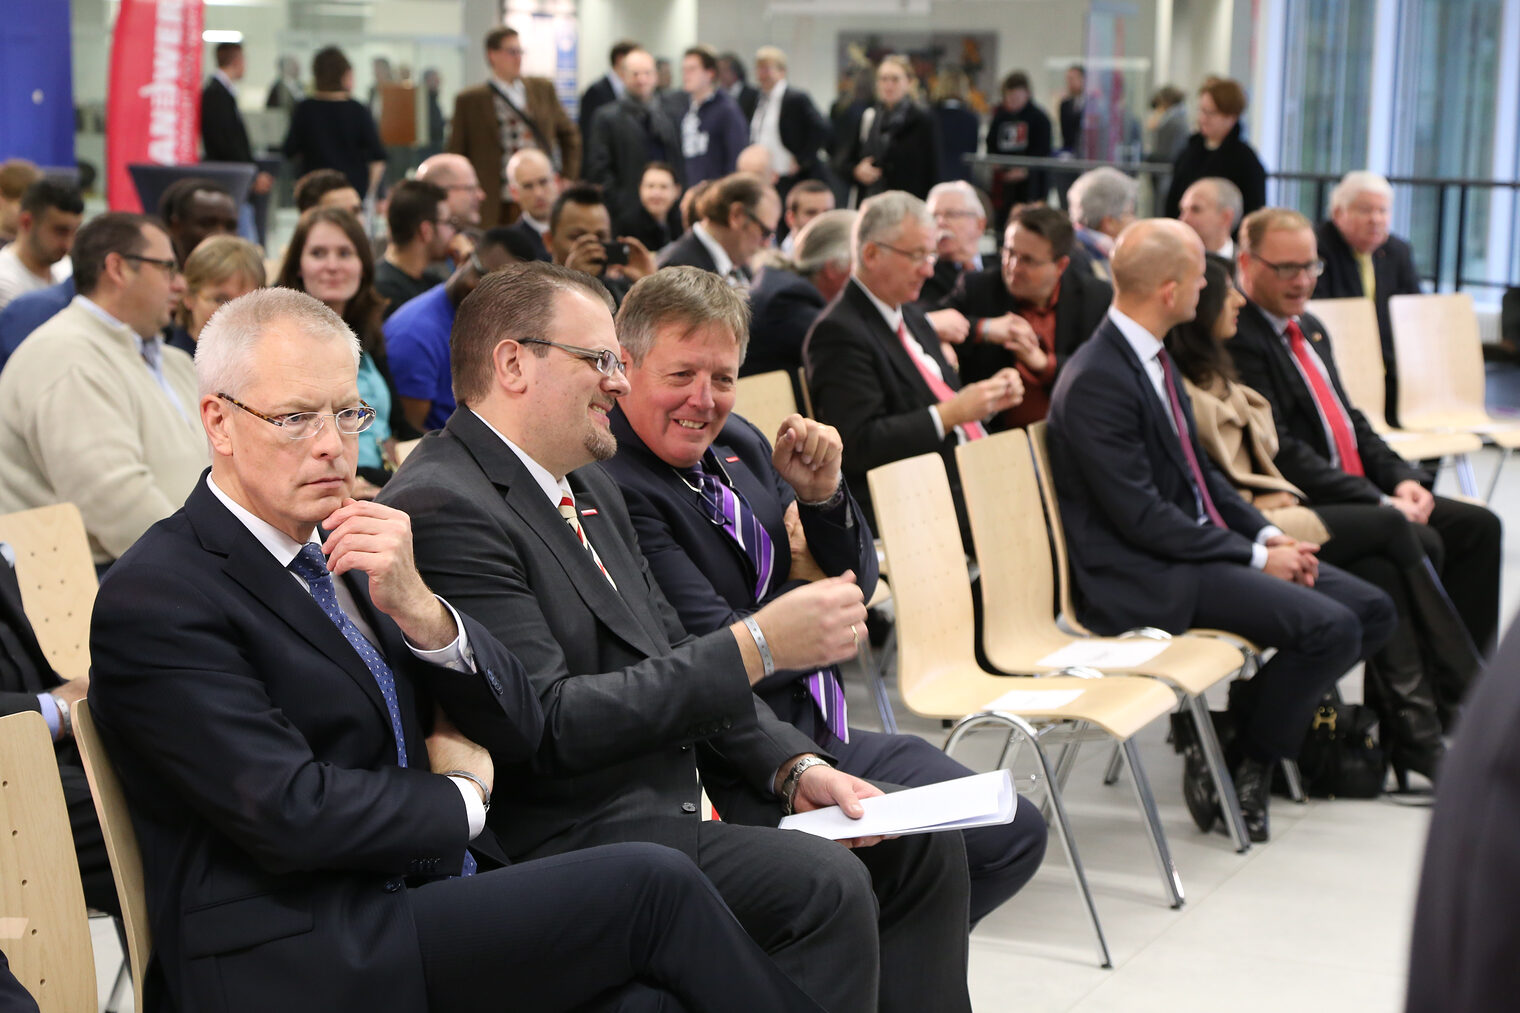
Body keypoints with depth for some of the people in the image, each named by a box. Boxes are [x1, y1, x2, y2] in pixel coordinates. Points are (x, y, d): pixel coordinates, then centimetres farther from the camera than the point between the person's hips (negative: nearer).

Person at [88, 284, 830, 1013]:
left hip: (436, 901, 7)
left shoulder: (345, 548, 15)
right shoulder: (151, 602, -8)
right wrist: (458, 798, -1)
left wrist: (420, 611, -7)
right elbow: (292, 814, -17)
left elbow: (517, 733, 11)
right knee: (651, 886, -16)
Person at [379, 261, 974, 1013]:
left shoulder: (589, 492, 17)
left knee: (922, 847, 1)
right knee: (824, 885, -26)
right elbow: (547, 724, -22)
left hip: (675, 795, 10)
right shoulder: (441, 508, -15)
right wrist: (758, 646, -22)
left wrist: (795, 768, 2)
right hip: (559, 834, -10)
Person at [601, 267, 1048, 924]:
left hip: (820, 735, 9)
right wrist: (805, 588, -2)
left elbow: (853, 582, 13)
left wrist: (821, 495, -7)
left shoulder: (738, 444, 8)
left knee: (1014, 836, 6)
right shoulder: (615, 489, -20)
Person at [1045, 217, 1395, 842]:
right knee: (1329, 627, -23)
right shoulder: (1095, 381, -18)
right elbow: (1142, 516, -21)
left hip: (1202, 545, 10)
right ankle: (1237, 771, -5)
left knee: (1372, 611, 2)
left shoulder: (1153, 358, 12)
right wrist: (1255, 557, -16)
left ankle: (1248, 724, 9)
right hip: (1147, 579, -10)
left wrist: (1265, 533, 3)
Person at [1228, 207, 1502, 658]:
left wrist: (1401, 478, 2)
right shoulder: (1238, 340, -15)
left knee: (1478, 526, 1)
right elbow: (1280, 451, -20)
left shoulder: (1311, 329, 18)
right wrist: (1379, 503, -20)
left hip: (1359, 489, 10)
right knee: (1417, 544, -26)